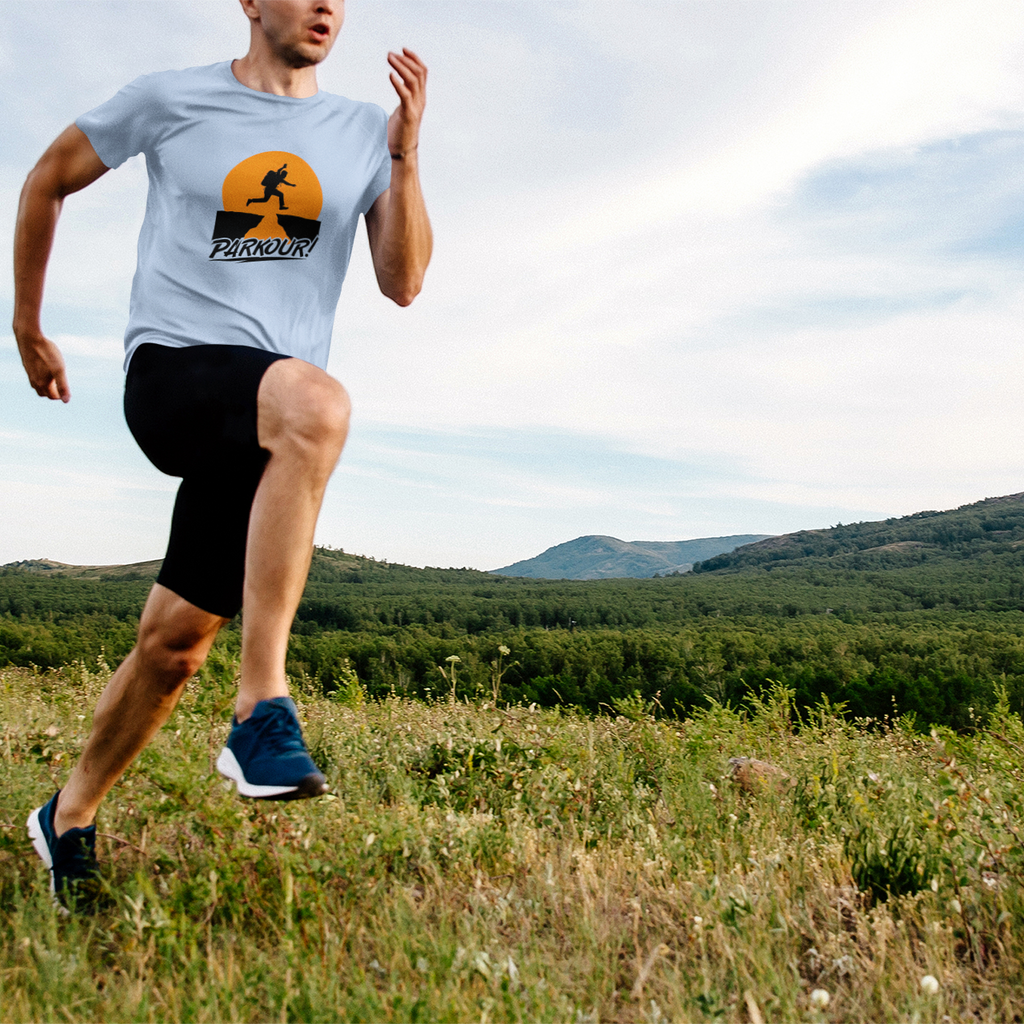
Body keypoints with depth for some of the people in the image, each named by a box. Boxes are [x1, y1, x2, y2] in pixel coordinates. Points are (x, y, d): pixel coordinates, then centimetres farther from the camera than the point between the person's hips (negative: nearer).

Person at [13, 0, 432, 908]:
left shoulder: (364, 132, 11)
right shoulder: (170, 100, 4)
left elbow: (403, 283, 4)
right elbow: (49, 179, 16)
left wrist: (406, 155, -8)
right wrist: (27, 326, 20)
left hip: (272, 426, 4)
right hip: (171, 372, -3)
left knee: (177, 640, 2)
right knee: (318, 403, -37)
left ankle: (70, 816, 26)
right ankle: (262, 708, -35)